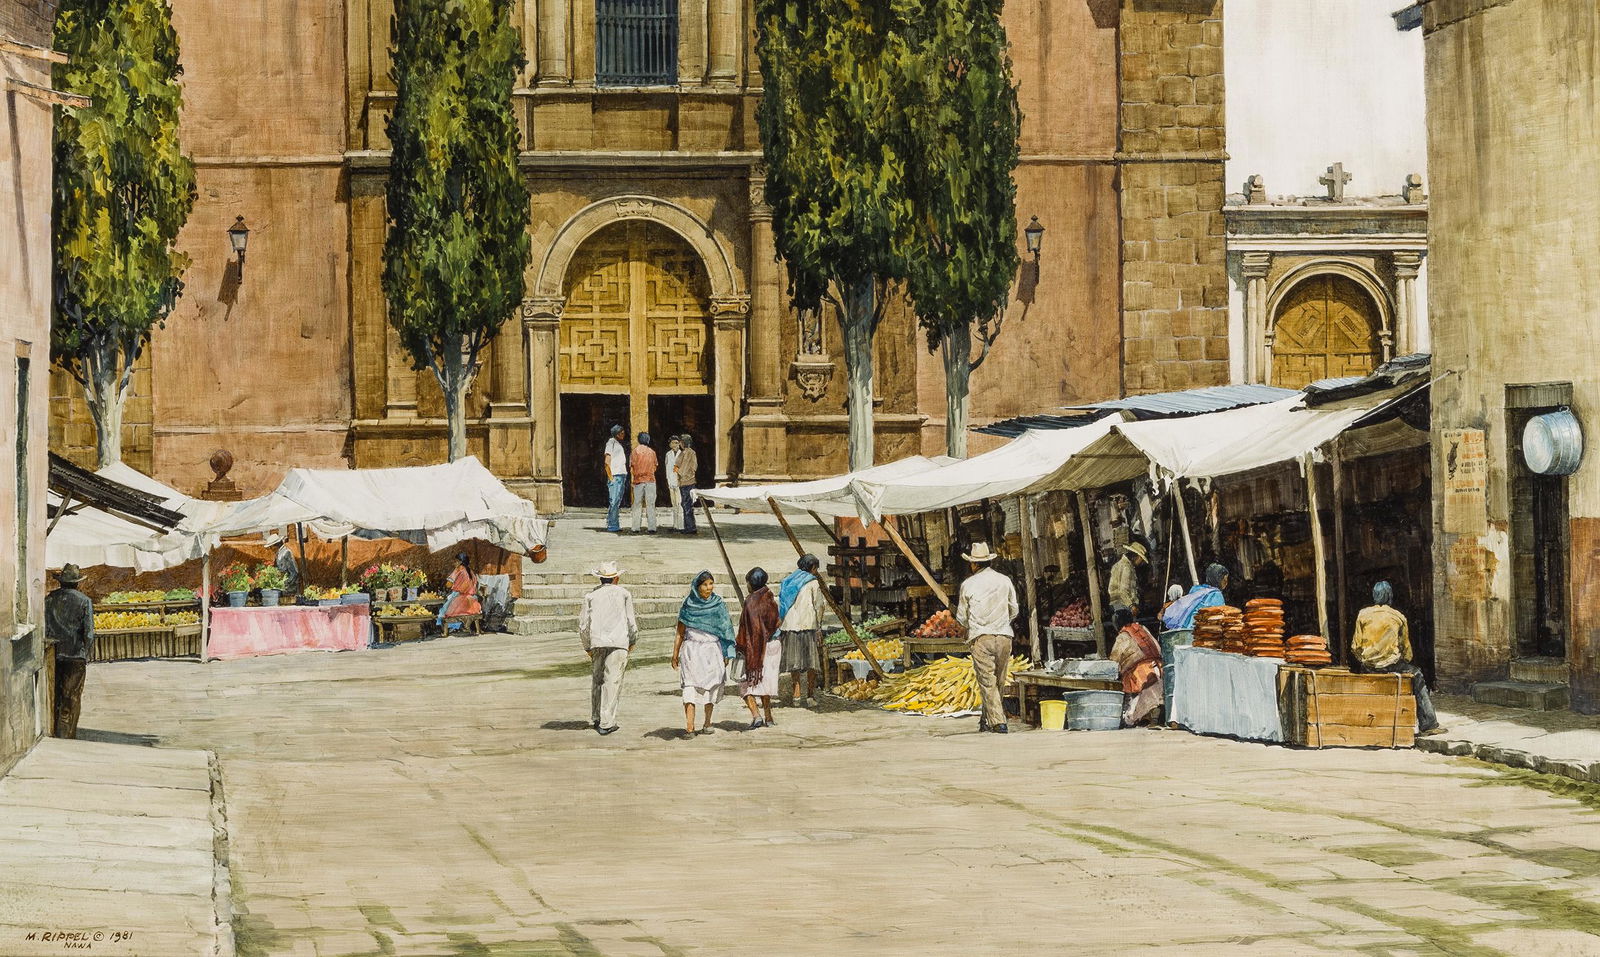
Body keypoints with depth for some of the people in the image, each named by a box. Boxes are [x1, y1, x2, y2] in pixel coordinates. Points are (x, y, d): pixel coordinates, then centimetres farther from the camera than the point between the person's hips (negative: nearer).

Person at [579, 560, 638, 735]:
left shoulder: (591, 596, 10)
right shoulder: (624, 594, 7)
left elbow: (583, 625, 8)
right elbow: (631, 621, 8)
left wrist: (587, 647, 19)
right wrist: (633, 641, 23)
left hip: (597, 642, 2)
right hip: (619, 642, -2)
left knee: (597, 679, 16)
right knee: (612, 681, -4)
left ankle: (596, 718, 18)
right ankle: (606, 722, -9)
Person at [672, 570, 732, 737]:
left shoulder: (718, 604, 6)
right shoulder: (689, 605, 2)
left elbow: (725, 629, 11)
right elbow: (680, 632, 7)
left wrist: (726, 654, 7)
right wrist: (675, 654, 4)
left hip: (712, 651, 2)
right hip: (692, 650, -2)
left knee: (711, 688, 6)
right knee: (690, 687, -12)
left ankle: (707, 723, 21)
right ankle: (689, 727, -18)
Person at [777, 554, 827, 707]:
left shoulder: (787, 581, 15)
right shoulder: (812, 582, 1)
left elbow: (780, 607, 14)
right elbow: (818, 606, -1)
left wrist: (780, 628, 15)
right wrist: (819, 628, 6)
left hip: (789, 625, 4)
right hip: (808, 625, -4)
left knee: (794, 662, 7)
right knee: (811, 661, 1)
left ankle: (795, 695, 3)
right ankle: (810, 696, -2)